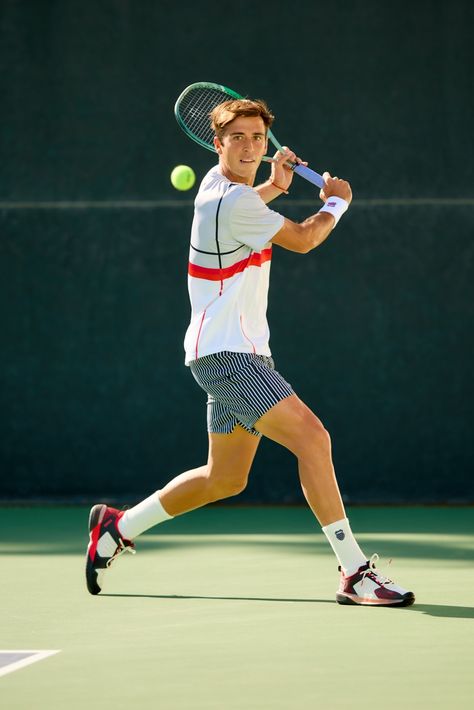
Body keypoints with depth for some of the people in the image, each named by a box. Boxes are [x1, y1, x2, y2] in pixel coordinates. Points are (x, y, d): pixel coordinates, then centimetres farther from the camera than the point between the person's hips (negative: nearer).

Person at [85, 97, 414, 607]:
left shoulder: (217, 183, 12)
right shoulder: (234, 203, -17)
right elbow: (302, 239, -5)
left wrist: (273, 186, 27)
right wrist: (336, 202, 12)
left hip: (234, 354, 11)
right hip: (227, 353, -11)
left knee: (225, 479, 17)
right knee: (312, 438, -22)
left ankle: (116, 527, 31)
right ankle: (355, 574, -24)